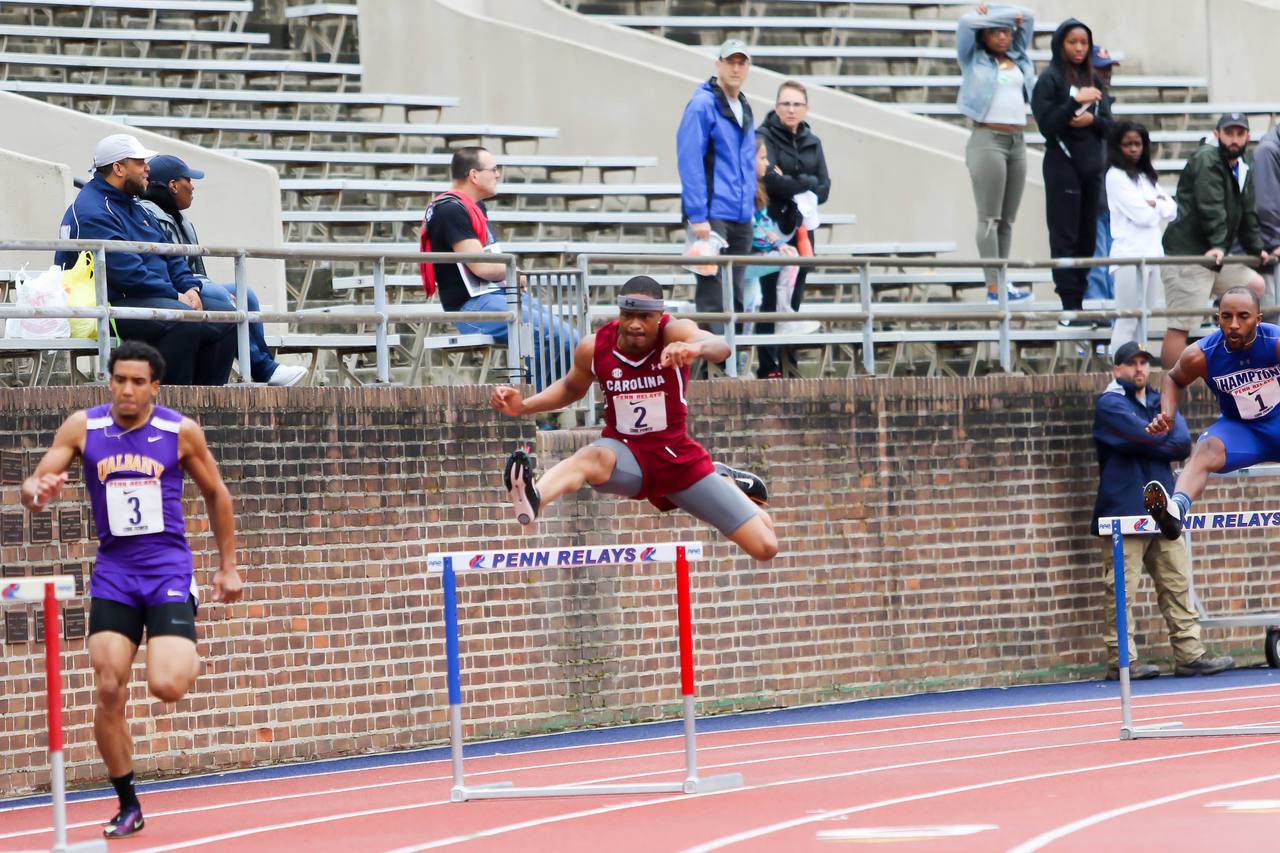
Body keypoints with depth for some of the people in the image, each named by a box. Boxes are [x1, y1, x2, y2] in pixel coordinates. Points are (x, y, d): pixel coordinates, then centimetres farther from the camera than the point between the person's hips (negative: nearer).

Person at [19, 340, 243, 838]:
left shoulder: (181, 432, -1)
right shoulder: (83, 428, 1)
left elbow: (216, 495, 12)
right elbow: (34, 485, 0)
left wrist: (227, 566, 13)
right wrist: (36, 492, -25)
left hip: (168, 568, -2)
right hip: (114, 570, 2)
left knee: (167, 687, -19)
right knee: (108, 691, -7)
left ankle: (189, 656, 19)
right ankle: (127, 806, 7)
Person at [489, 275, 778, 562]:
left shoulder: (674, 333, -17)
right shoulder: (594, 348, -9)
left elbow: (720, 347, -39)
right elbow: (572, 387, 14)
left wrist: (696, 347, -63)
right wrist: (523, 406, -2)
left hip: (678, 456, 1)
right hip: (627, 455, 0)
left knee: (765, 547, 0)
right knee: (591, 459, -41)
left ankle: (725, 480, 31)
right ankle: (533, 499, -72)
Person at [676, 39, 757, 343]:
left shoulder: (745, 109, 18)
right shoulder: (702, 105, -8)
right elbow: (689, 162, -14)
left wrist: (751, 209, 17)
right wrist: (698, 216, -20)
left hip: (741, 216, 8)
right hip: (712, 215, -8)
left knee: (735, 295, 9)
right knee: (711, 294, -10)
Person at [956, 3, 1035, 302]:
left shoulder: (1017, 58, 17)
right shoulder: (973, 59, 5)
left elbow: (1028, 16, 16)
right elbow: (966, 22, -8)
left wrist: (992, 10, 9)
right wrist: (990, 17, 4)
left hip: (1017, 142, 6)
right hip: (988, 140, -6)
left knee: (1008, 219, 5)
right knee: (989, 218, -9)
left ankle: (1003, 283, 5)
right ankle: (993, 286, -12)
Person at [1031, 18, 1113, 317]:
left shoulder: (1092, 78, 13)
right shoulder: (1050, 79, -5)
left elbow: (1108, 125, 12)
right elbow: (1047, 124, -13)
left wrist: (1092, 119, -9)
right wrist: (1076, 100, -21)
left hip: (1091, 166, 6)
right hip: (1063, 166, -6)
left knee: (1087, 236, 5)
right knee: (1065, 238, -6)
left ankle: (1079, 300, 9)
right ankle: (1070, 308, -7)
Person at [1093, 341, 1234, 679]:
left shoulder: (1161, 403, 19)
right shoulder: (1111, 405, -2)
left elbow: (1183, 444, 4)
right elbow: (1146, 439, -16)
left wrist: (1157, 442, -11)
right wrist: (1169, 442, 0)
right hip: (1125, 514, -7)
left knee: (1177, 584, 5)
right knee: (1121, 591, -8)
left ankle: (1189, 654, 6)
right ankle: (1122, 661, -6)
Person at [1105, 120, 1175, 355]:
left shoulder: (1146, 176, 19)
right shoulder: (1115, 176, -6)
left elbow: (1171, 210, 12)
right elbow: (1142, 215, -13)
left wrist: (1153, 205, -7)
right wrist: (1158, 208, 6)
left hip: (1153, 253, 8)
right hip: (1129, 253, -8)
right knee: (1127, 322, -11)